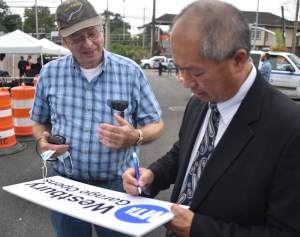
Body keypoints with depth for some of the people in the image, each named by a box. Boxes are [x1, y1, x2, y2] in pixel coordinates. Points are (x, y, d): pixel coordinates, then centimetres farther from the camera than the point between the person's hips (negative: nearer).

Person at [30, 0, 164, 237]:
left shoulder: (130, 71, -6)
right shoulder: (50, 73, 0)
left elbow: (156, 125, -2)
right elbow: (40, 122, 11)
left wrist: (135, 137, -22)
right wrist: (43, 140, -11)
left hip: (116, 184, -1)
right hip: (64, 184, 2)